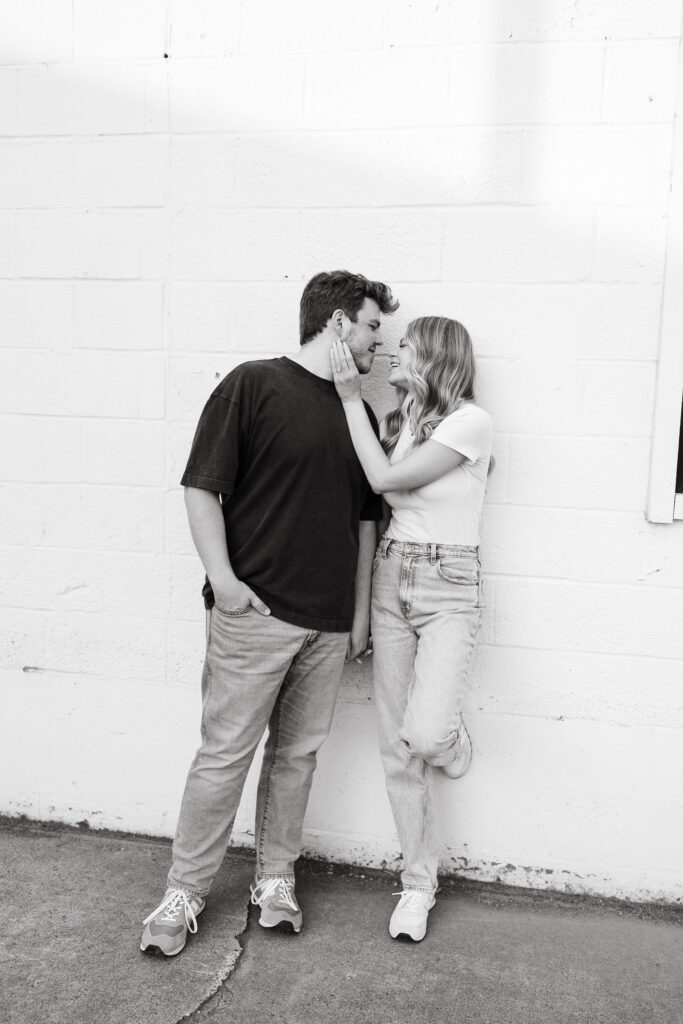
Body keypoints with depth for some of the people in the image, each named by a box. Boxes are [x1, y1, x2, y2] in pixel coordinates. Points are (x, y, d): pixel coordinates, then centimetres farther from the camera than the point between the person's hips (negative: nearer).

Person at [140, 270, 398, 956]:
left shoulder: (360, 414, 13)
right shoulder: (254, 385, -5)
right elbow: (201, 486, -7)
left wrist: (361, 610, 15)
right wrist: (223, 578, -14)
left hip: (329, 621, 6)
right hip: (256, 610, -5)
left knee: (298, 753, 13)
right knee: (224, 752, 1)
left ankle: (275, 876, 30)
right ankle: (184, 891, 18)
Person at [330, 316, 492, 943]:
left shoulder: (471, 420, -9)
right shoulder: (400, 418, 14)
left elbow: (387, 478, -14)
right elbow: (377, 499, 10)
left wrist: (351, 397, -9)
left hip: (448, 584, -6)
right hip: (390, 576, 6)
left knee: (425, 735, -20)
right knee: (396, 744, 5)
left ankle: (454, 742, 20)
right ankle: (419, 881, 21)